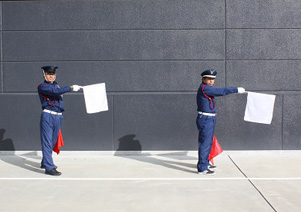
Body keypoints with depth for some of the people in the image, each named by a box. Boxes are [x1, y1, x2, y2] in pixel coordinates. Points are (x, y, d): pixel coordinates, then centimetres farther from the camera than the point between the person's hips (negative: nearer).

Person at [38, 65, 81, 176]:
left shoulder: (56, 84, 18)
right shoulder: (42, 86, -6)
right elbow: (55, 91, -23)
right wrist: (70, 88, -27)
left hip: (58, 117, 7)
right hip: (48, 117, -7)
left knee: (52, 142, 15)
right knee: (47, 142, -7)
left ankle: (45, 162, 31)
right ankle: (49, 167, -8)